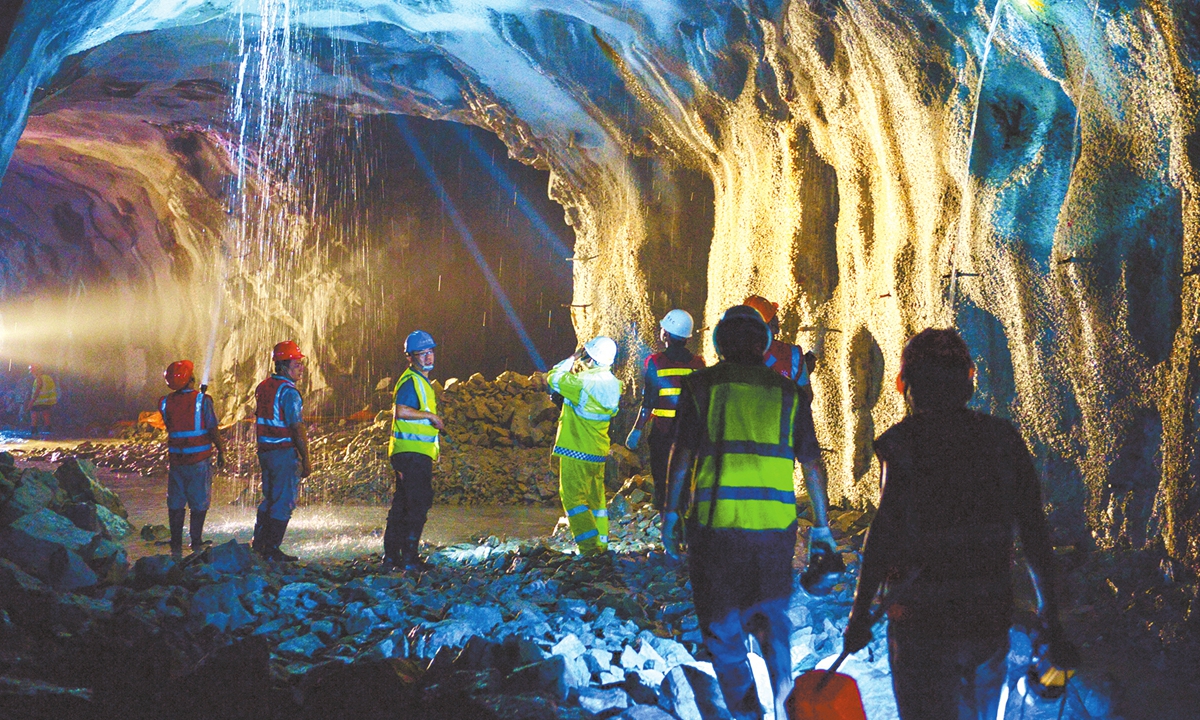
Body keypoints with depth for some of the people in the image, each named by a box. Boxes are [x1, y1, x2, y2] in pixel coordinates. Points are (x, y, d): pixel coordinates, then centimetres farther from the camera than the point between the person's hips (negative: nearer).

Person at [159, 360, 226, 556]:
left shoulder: (166, 403, -1)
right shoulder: (202, 401, -12)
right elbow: (213, 430, -11)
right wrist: (221, 451, 4)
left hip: (175, 459, 3)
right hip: (199, 459, -3)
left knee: (176, 503, 12)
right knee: (199, 503, 8)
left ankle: (176, 546, 12)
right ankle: (196, 544, 8)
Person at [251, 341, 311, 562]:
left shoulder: (263, 387, 11)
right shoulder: (288, 392, -16)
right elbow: (297, 428, -19)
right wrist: (306, 460, -14)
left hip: (264, 451, 8)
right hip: (284, 452, -8)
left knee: (270, 498, 20)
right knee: (284, 502, 0)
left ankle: (258, 543, 23)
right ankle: (271, 549, 2)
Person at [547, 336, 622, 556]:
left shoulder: (583, 383, -22)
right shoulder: (613, 384, 1)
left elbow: (553, 378, -8)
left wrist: (572, 359, 1)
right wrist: (580, 366, 15)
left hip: (575, 450, -8)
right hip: (599, 451, 8)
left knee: (573, 496, -5)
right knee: (596, 497, 18)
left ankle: (589, 546, -13)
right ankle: (601, 543, 22)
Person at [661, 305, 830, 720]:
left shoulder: (701, 386, 1)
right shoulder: (787, 392, 7)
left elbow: (682, 457, -2)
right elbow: (812, 465, 9)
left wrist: (670, 515, 6)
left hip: (717, 520, -2)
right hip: (776, 523, 2)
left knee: (722, 623, 10)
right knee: (770, 608, 21)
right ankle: (782, 679, 1)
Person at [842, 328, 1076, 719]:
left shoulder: (903, 442, -10)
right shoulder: (1004, 439, 3)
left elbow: (885, 530, -17)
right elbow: (1035, 533, 4)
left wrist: (860, 613, -11)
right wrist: (1050, 619, 11)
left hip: (924, 620, -5)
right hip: (991, 619, 5)